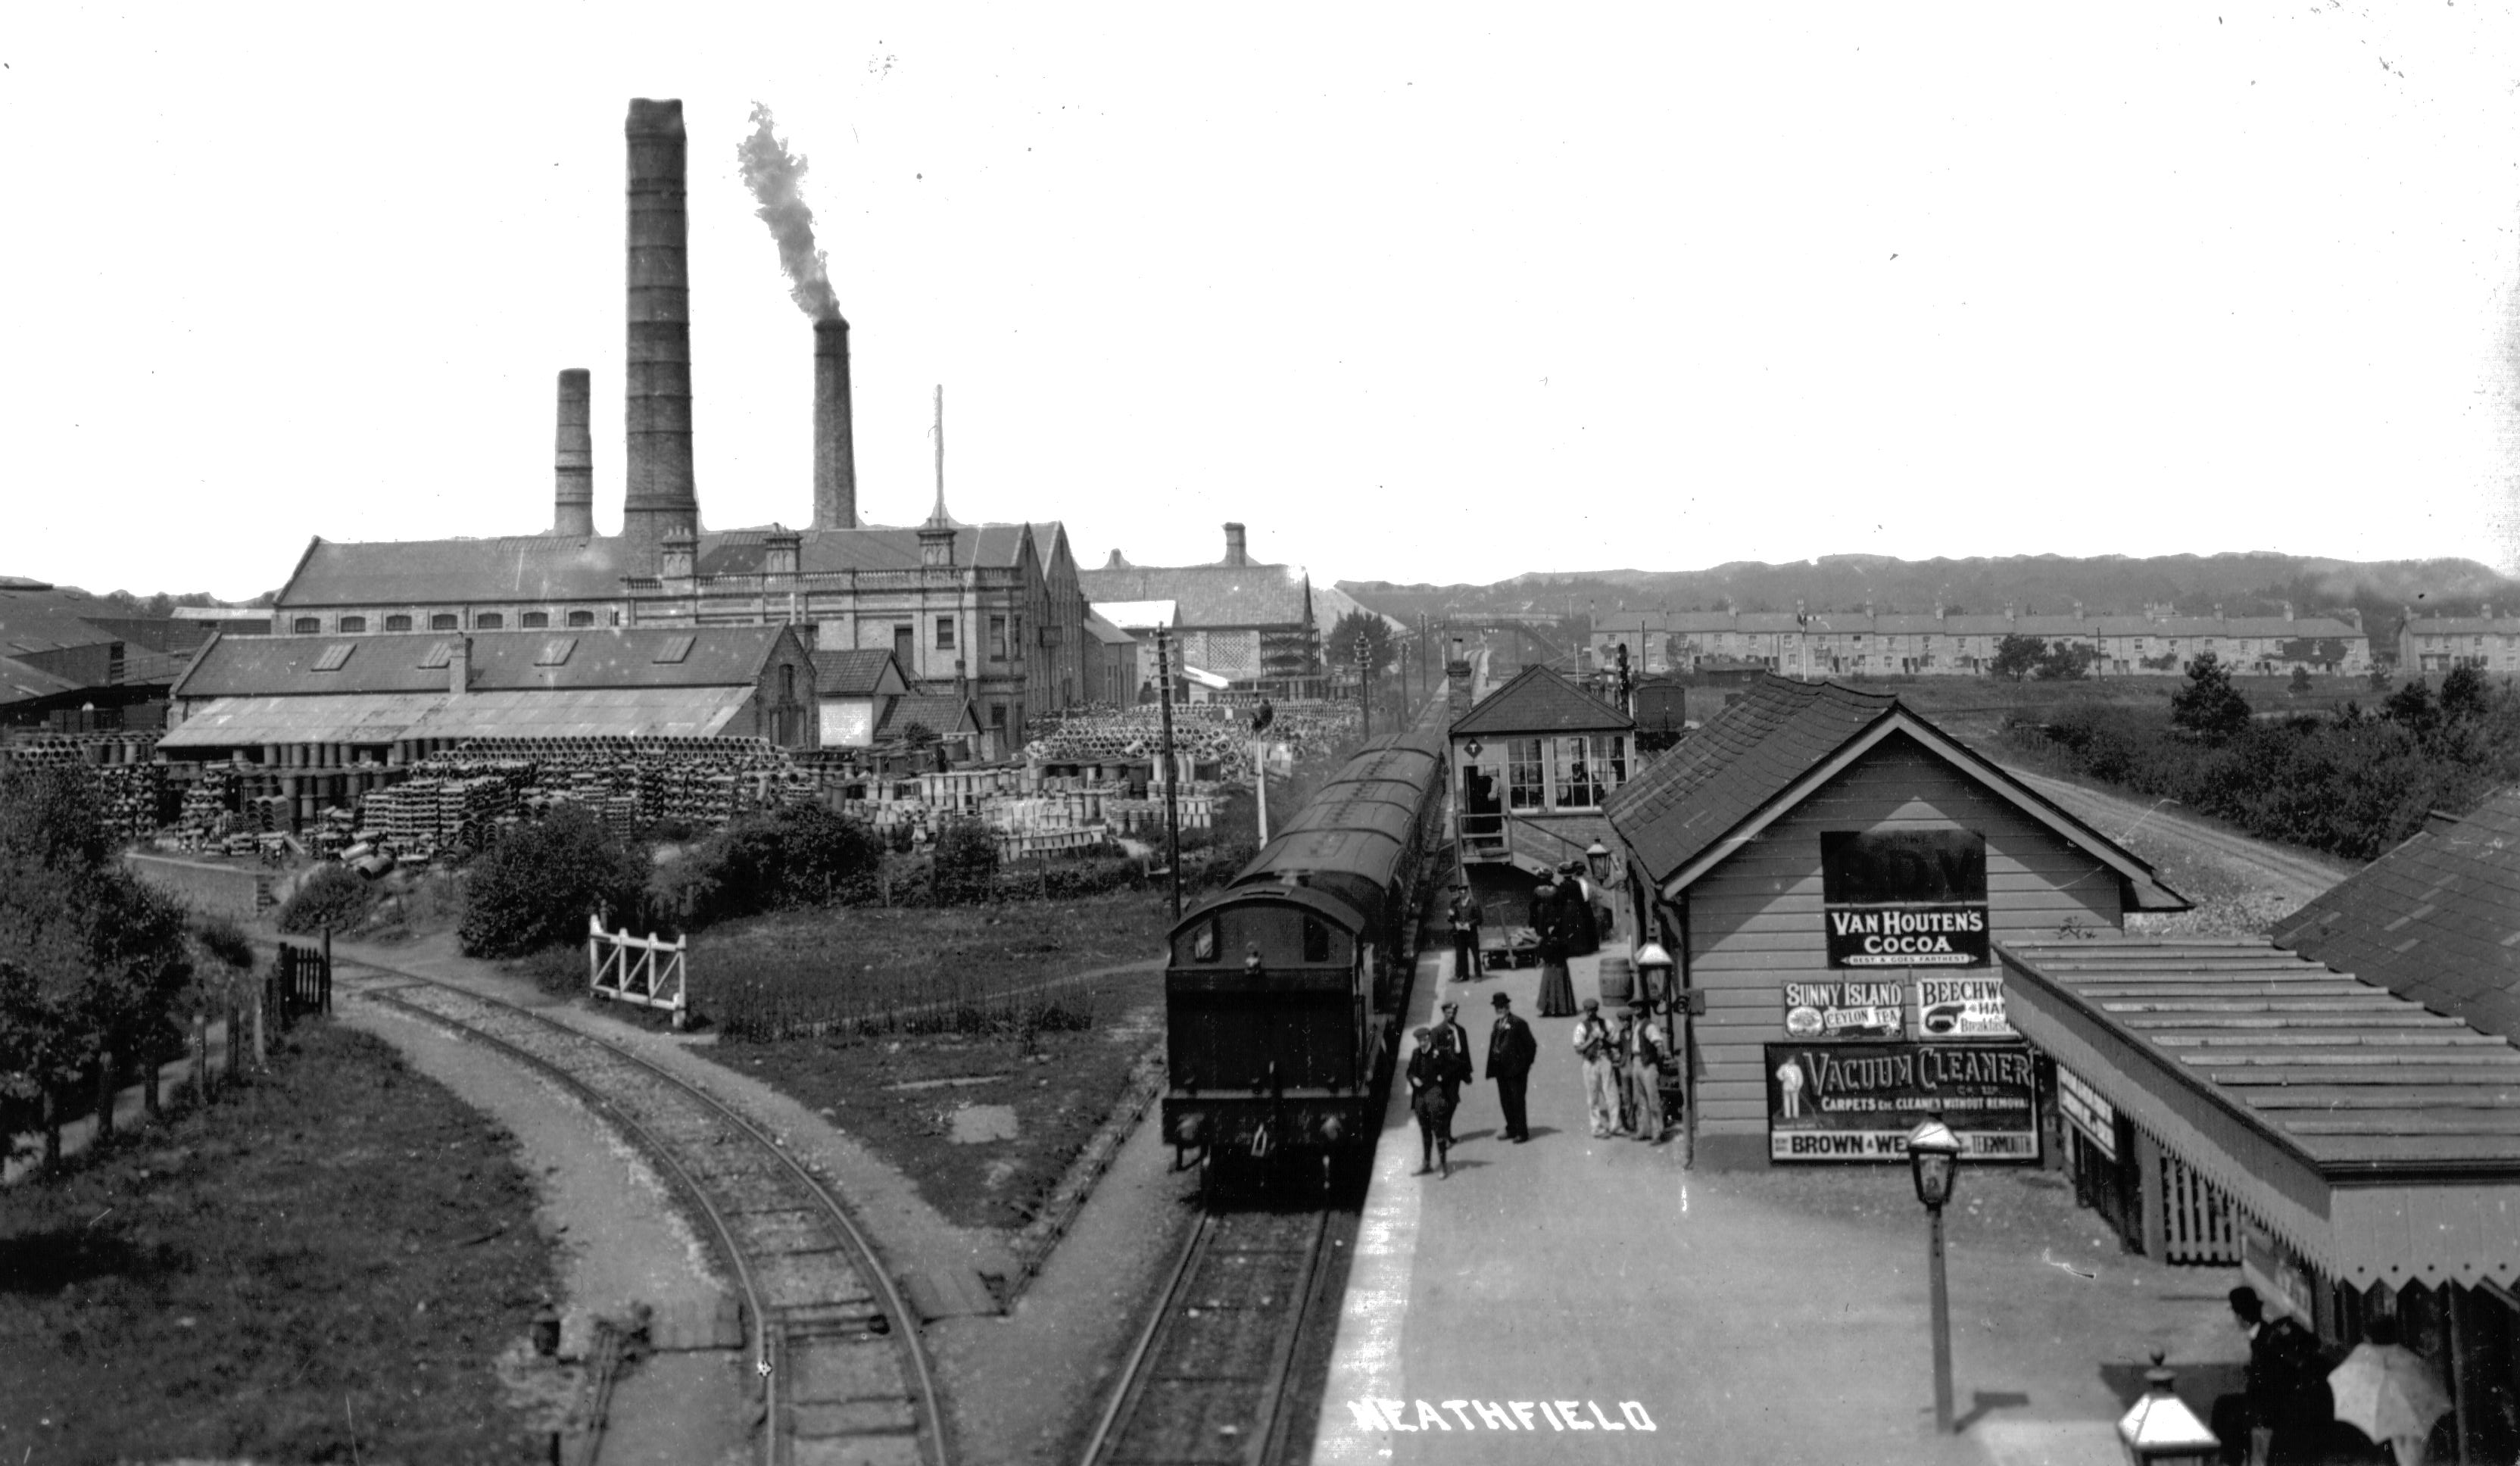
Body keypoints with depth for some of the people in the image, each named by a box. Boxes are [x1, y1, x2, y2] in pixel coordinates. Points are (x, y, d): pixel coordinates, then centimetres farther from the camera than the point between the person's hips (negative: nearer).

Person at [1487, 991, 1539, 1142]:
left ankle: (1522, 1132, 3)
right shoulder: (1496, 1024, 13)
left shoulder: (1518, 1023, -10)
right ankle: (1511, 1129, 22)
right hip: (1501, 1069, 7)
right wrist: (1493, 1066, 8)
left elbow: (1531, 1044, -10)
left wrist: (1525, 1064, -9)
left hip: (1515, 1069, -7)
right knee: (1505, 1101, 11)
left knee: (1517, 1100, -4)